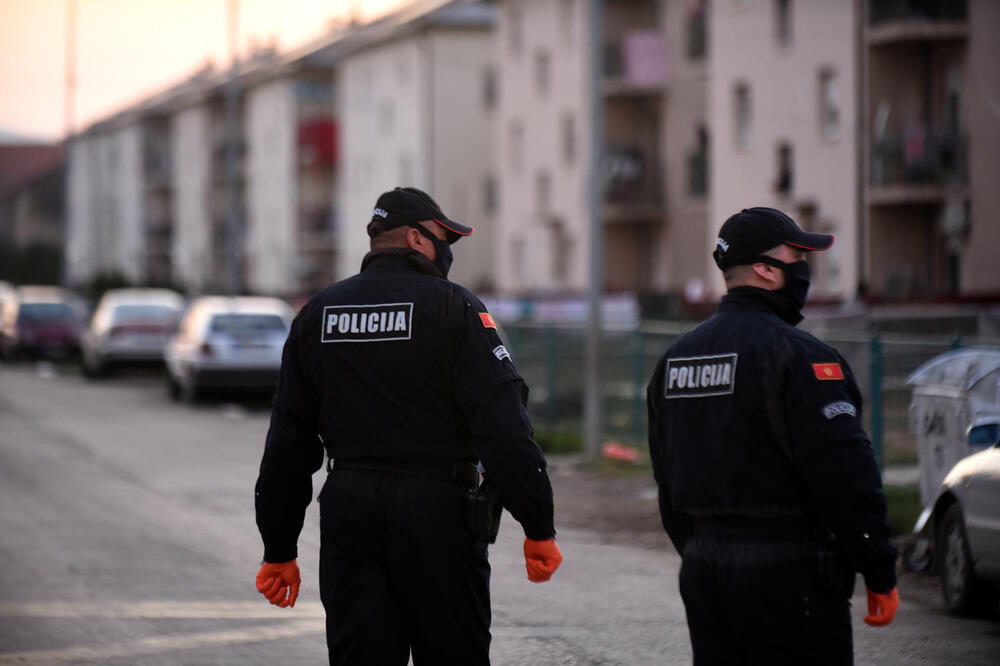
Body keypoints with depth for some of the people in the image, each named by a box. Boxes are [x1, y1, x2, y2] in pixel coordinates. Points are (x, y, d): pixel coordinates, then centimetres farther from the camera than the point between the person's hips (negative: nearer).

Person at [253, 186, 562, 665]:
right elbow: (502, 424, -13)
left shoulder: (316, 315, 11)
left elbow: (287, 444, 11)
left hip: (348, 512, 4)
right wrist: (539, 527, -11)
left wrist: (279, 550, 15)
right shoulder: (451, 307, -5)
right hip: (437, 514, -4)